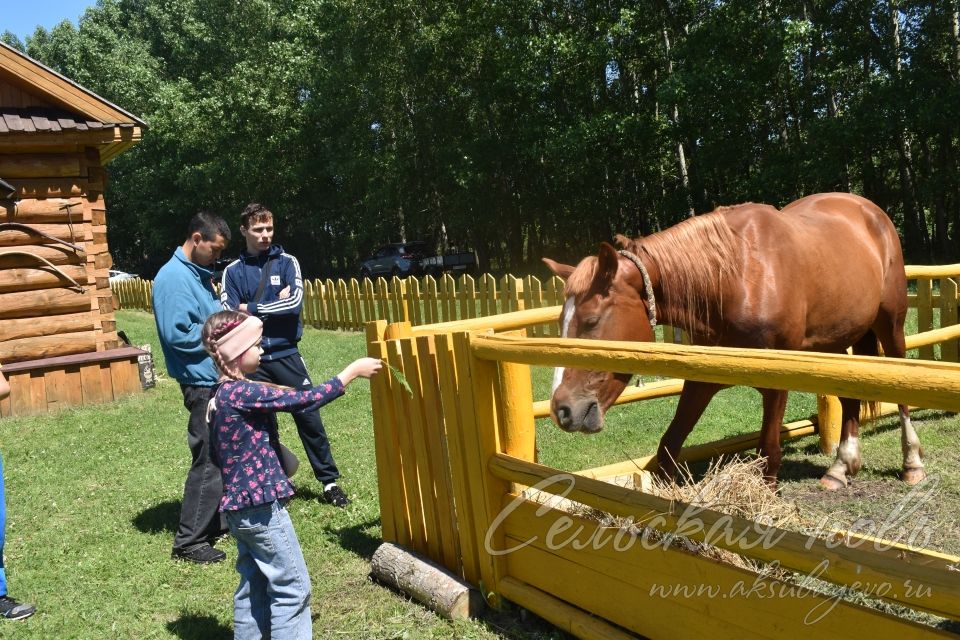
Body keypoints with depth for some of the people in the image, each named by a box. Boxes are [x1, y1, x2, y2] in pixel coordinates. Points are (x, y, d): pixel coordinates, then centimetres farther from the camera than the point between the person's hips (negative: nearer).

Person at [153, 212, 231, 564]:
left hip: (221, 377, 10)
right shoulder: (173, 277, -16)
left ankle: (216, 520, 31)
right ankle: (189, 541, 6)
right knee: (209, 460, -4)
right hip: (203, 381, -10)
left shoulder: (200, 274, 13)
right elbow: (178, 334, -24)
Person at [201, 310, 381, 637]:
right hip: (260, 505, -9)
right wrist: (353, 370, -13)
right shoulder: (242, 393, -20)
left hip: (240, 504, 9)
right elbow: (304, 400, -20)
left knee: (254, 586, 17)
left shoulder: (223, 394, 9)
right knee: (292, 587, 0)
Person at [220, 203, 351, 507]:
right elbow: (229, 315, -8)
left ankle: (329, 481, 12)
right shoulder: (233, 271, 4)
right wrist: (274, 305, -13)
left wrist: (251, 309, -9)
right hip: (252, 359, 1)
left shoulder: (286, 262, 3)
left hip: (286, 354, 0)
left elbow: (295, 302, -12)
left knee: (309, 416, 1)